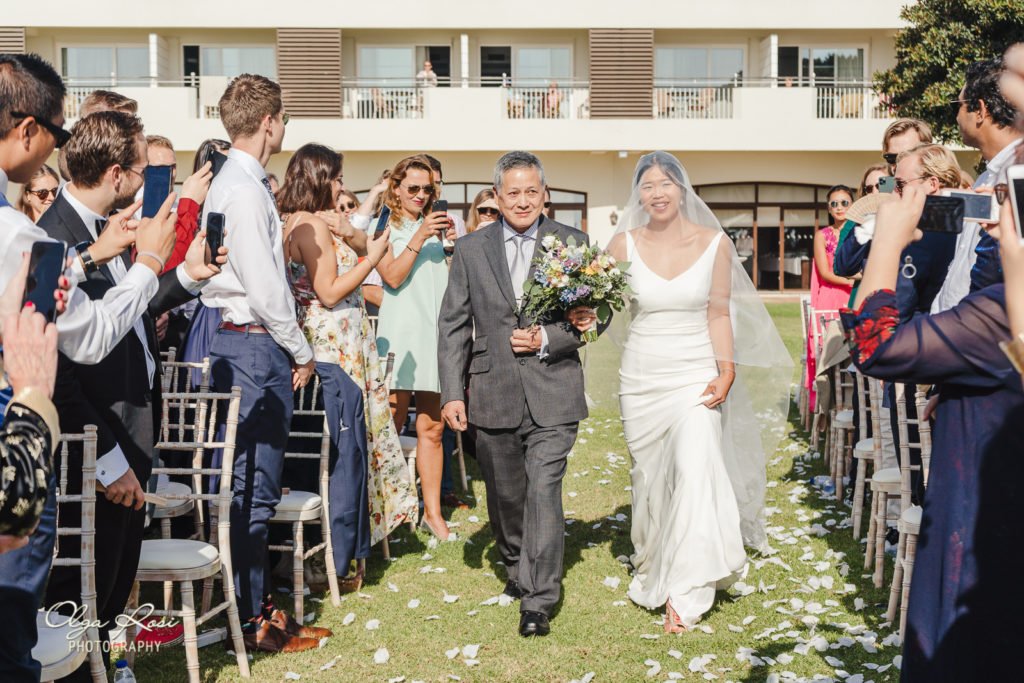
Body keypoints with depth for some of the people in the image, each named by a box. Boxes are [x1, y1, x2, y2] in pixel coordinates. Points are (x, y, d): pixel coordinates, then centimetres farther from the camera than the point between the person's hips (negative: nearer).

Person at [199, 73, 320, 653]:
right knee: (254, 487, -3)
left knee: (251, 485, 16)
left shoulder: (233, 182, 16)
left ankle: (256, 600, 26)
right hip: (256, 344, -10)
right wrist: (302, 351, -10)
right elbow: (263, 288, -19)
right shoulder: (245, 189, -15)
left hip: (239, 340, 10)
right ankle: (253, 621, 6)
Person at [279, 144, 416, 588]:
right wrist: (372, 257, -10)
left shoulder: (291, 223, 15)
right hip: (335, 353, -10)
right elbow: (329, 292, -17)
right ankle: (340, 558, 5)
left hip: (315, 351, 10)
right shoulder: (312, 225, -15)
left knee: (325, 450, 15)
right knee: (344, 451, -2)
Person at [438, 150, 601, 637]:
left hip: (552, 394, -2)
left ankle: (538, 602, -3)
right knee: (504, 495, 15)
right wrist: (452, 393, -3)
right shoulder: (471, 249, 6)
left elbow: (591, 318, 2)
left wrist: (546, 339, -15)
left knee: (544, 490, -11)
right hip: (493, 394, 2)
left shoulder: (573, 244, 3)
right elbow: (453, 325, 4)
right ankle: (517, 568, 40)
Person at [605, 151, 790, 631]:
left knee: (695, 468, -16)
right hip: (642, 378, 2)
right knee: (650, 477, 11)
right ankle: (652, 569, 34)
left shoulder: (714, 244, -1)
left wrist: (726, 371, -9)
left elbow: (719, 313, 0)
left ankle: (684, 590, -6)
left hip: (696, 376, -1)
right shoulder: (624, 244, 0)